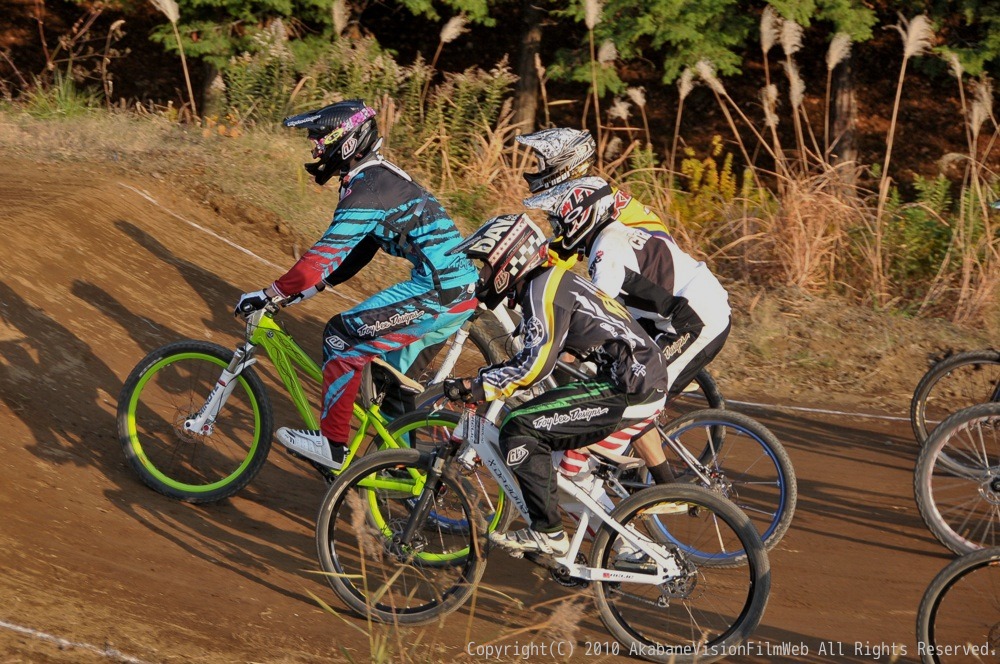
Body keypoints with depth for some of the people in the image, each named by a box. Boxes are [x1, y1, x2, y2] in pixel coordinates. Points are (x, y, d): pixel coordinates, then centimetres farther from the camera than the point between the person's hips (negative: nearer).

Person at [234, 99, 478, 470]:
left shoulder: (369, 189, -13)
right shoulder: (381, 178, 19)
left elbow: (327, 255, -19)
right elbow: (352, 254, 23)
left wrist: (269, 295, -16)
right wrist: (298, 291, 19)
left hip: (438, 294, -10)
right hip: (462, 291, 10)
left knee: (343, 336, -6)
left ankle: (331, 443, -1)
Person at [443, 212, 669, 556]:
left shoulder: (545, 286, -10)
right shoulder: (550, 282, 20)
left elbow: (536, 363, -19)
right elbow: (533, 356, 26)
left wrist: (475, 387, -15)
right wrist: (481, 380, 20)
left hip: (628, 389, -10)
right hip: (644, 385, 10)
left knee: (520, 430, -12)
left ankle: (547, 533, -10)